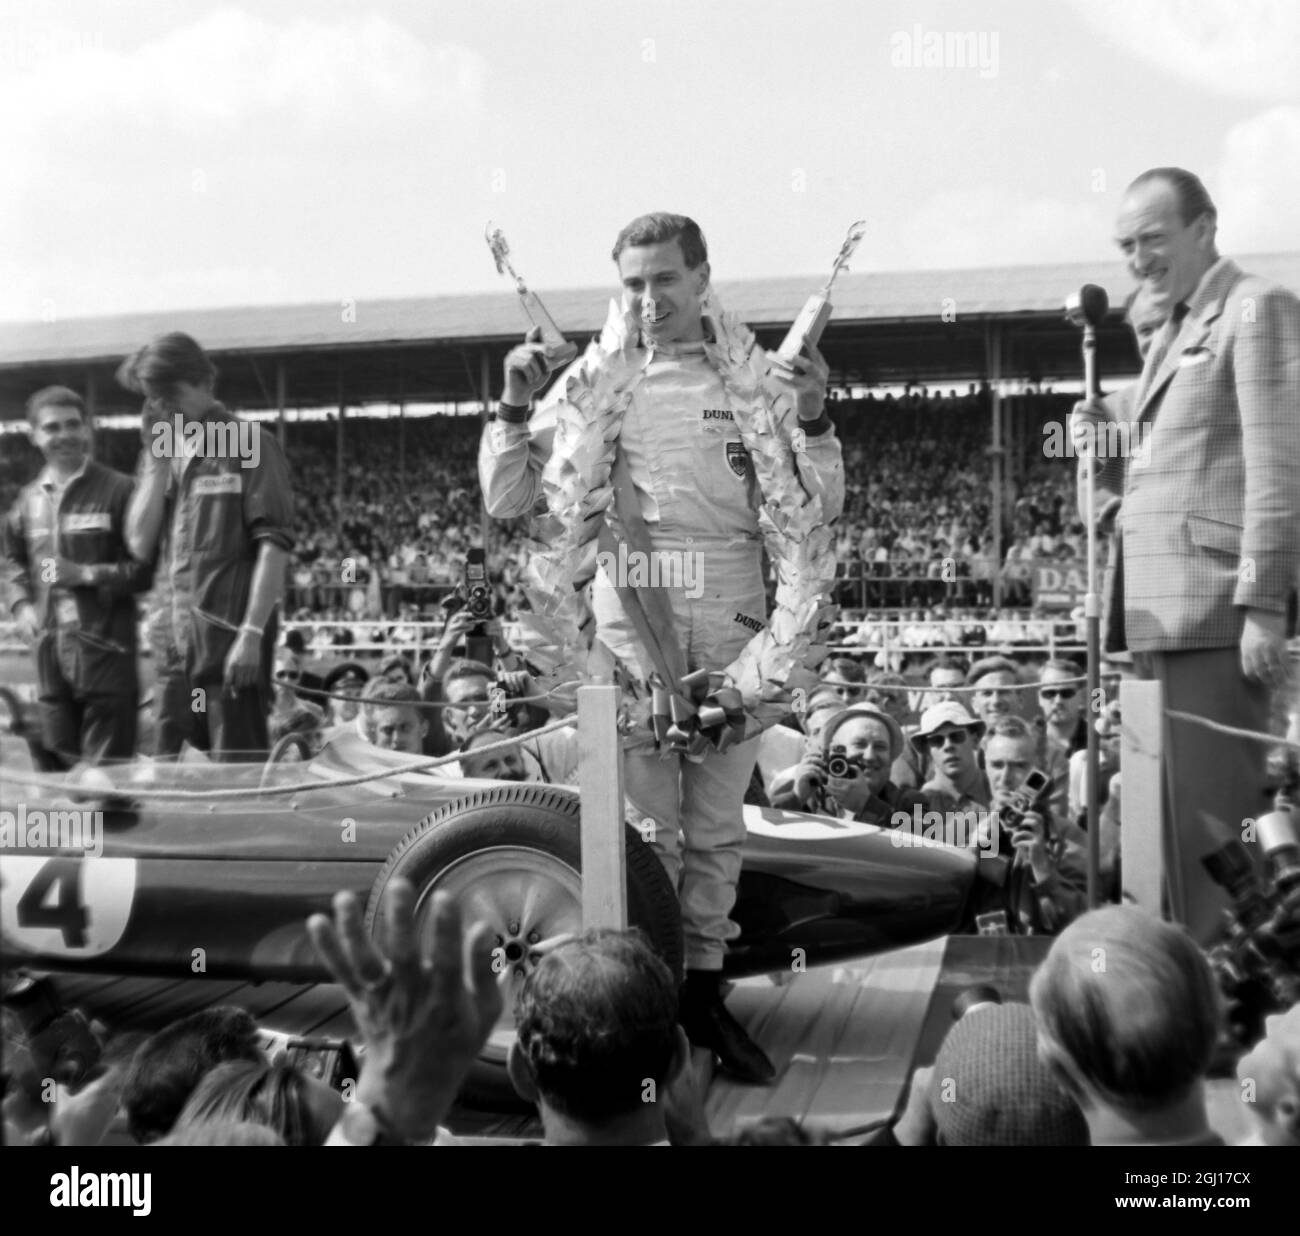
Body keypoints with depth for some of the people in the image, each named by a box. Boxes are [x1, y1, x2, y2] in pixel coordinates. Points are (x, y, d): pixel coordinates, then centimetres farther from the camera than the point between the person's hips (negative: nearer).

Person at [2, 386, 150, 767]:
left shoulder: (118, 490, -5)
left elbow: (148, 567, -8)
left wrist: (87, 574, -15)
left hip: (104, 649, -6)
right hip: (48, 649, 6)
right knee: (58, 767, 13)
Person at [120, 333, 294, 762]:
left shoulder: (249, 444, -4)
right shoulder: (162, 451, 15)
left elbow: (274, 546, -12)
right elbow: (140, 545, 6)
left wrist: (252, 633, -18)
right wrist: (157, 460, 0)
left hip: (231, 634, -6)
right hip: (176, 639, 7)